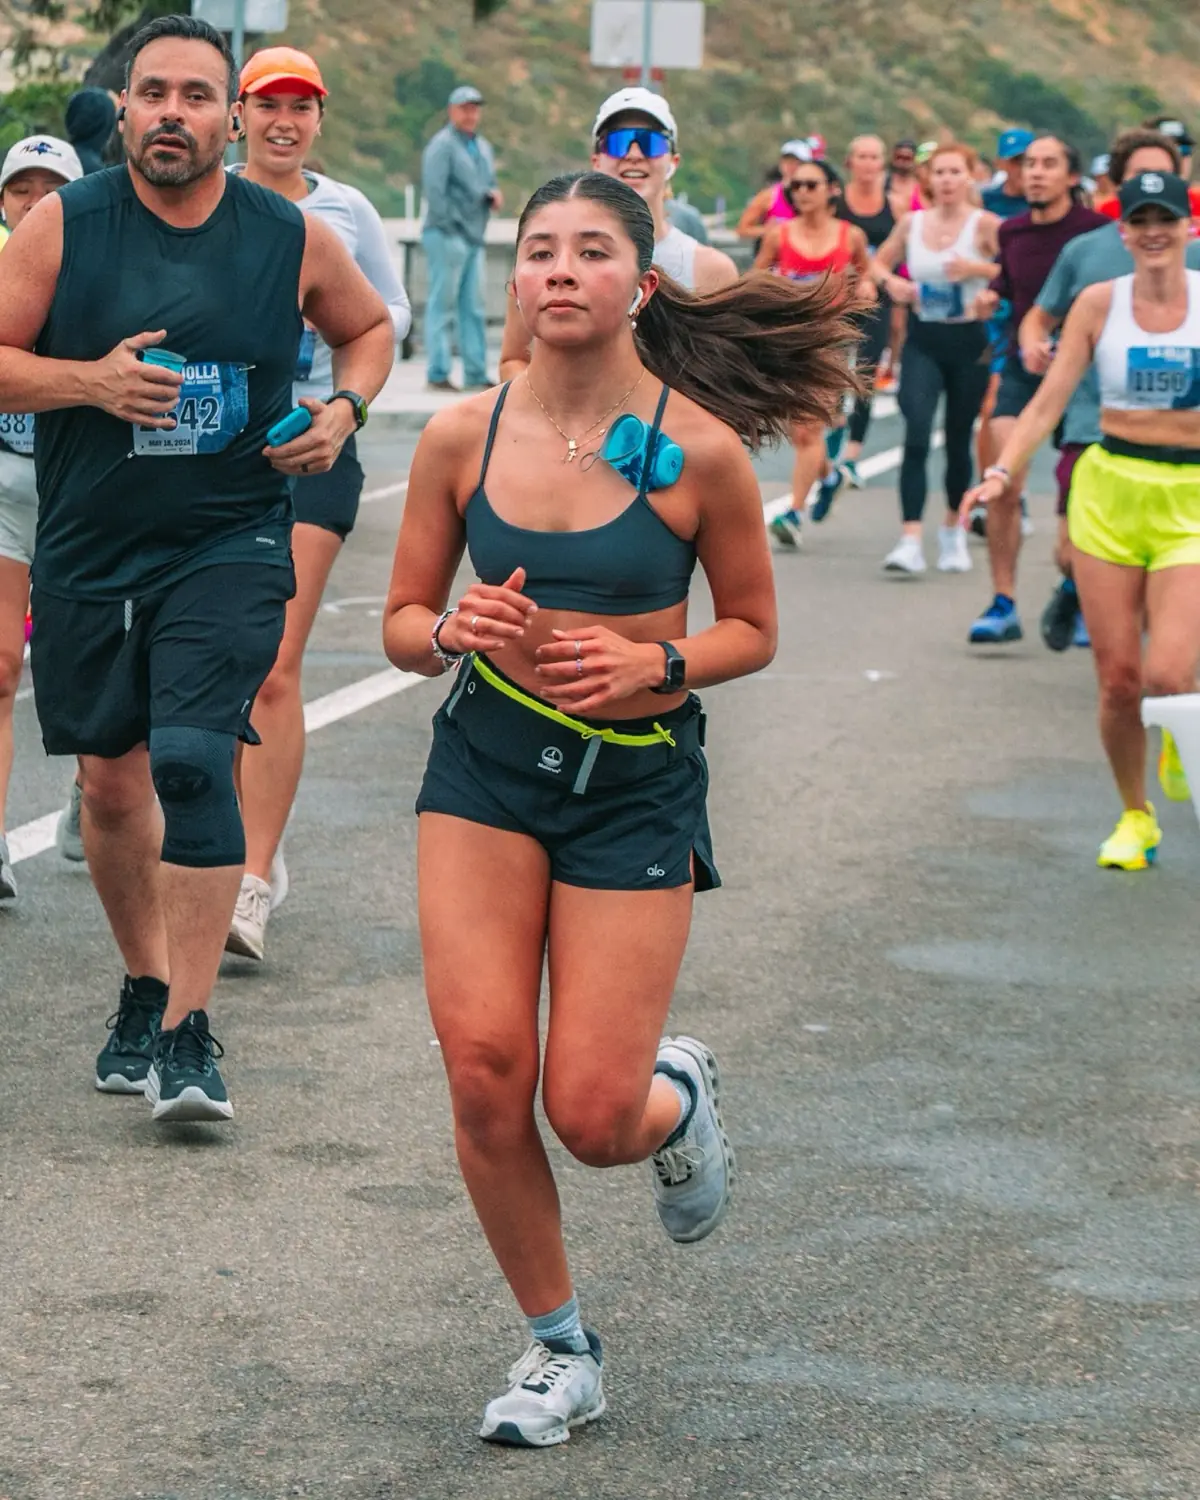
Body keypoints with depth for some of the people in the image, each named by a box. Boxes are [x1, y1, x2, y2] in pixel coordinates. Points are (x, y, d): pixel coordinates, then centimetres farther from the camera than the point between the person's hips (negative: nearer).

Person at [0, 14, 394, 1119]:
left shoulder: (293, 238, -2)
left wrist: (344, 409, -2)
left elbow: (370, 327, 17)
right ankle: (145, 987, 34)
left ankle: (189, 1030, -14)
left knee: (192, 762, -18)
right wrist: (89, 381, -19)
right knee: (111, 782, 12)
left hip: (229, 544, -2)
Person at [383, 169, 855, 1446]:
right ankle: (559, 1350, 13)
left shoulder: (699, 451, -10)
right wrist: (459, 632, -15)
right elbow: (402, 624, 7)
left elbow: (752, 630, 3)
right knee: (482, 1069, -9)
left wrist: (654, 662, -16)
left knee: (592, 1115, -5)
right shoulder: (462, 437, -3)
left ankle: (677, 1096, 35)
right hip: (484, 765, 2)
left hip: (637, 780, -2)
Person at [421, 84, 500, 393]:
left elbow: (489, 184, 26)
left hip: (473, 238, 8)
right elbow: (434, 190, -15)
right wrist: (449, 227, -18)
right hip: (447, 237, -8)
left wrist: (494, 195, 3)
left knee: (474, 309, 8)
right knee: (442, 305, -7)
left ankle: (476, 374, 11)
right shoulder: (442, 145, -7)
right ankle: (437, 373, -6)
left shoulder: (483, 147, 19)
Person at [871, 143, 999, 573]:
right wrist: (891, 282, -2)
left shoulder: (984, 225, -6)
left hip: (969, 343, -2)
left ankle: (952, 530, 34)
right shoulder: (912, 223, 5)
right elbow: (879, 263, 19)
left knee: (958, 439, 10)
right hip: (923, 342, 2)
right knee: (916, 436, -15)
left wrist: (979, 269, -24)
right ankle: (910, 541, -21)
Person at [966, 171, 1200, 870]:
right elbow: (1050, 399, 0)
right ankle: (1136, 817, 21)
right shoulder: (1099, 303, 1)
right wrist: (1003, 471, -13)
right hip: (1109, 493, 1)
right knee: (1117, 678, -1)